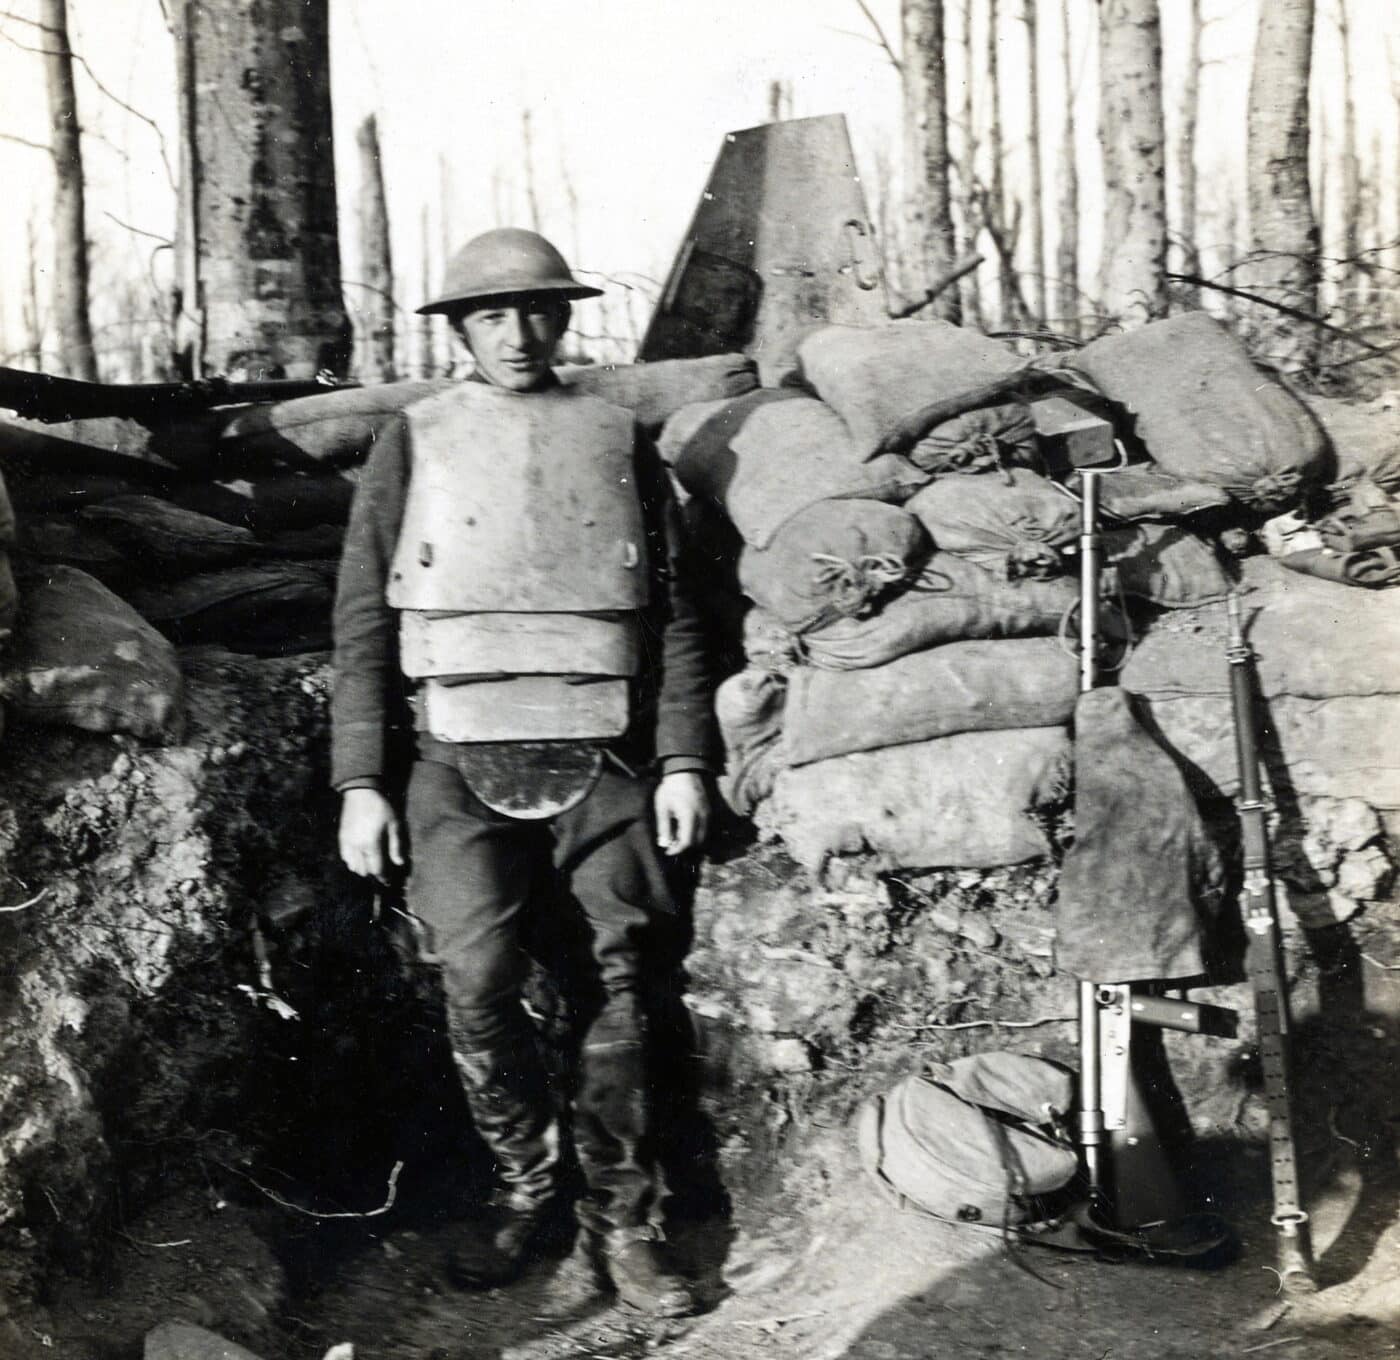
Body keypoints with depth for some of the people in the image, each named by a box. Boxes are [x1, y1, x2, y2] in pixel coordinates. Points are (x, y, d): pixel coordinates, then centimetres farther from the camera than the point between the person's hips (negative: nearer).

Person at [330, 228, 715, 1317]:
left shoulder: (619, 442, 12)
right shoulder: (414, 445, 9)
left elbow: (674, 618, 11)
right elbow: (363, 625, 6)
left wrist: (683, 760, 1)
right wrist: (361, 785, -1)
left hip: (601, 759, 1)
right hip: (463, 760, -1)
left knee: (616, 987, 1)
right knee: (477, 984, -13)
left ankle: (623, 1220, 13)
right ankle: (525, 1185, 10)